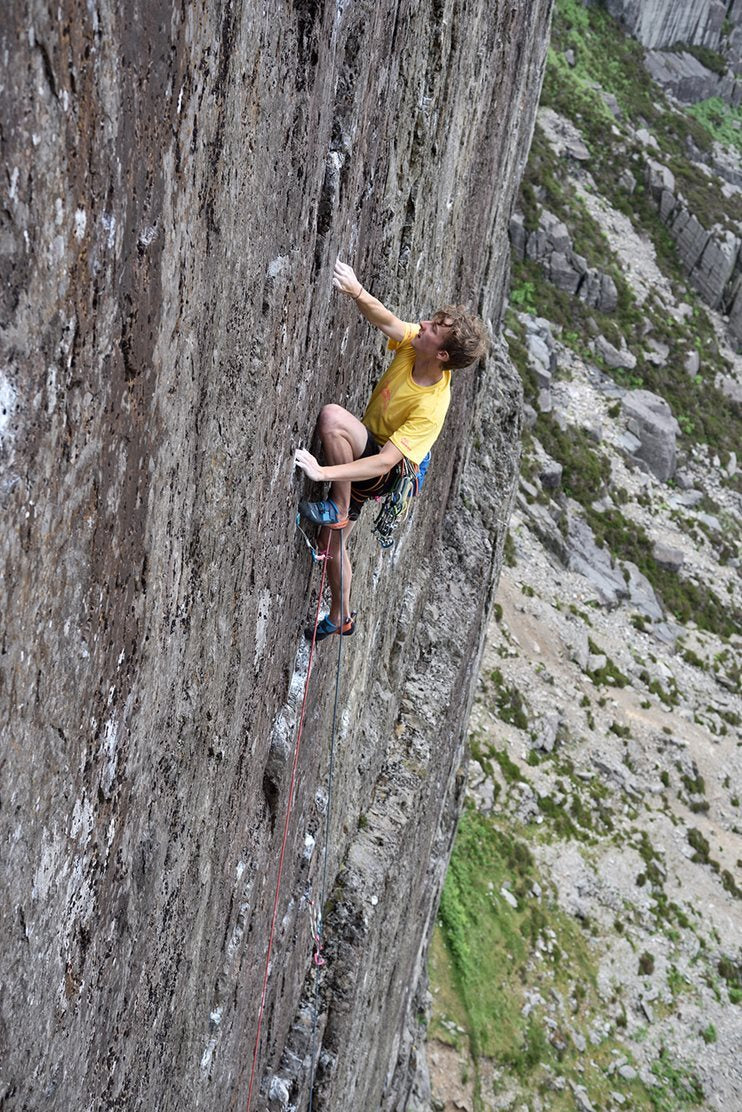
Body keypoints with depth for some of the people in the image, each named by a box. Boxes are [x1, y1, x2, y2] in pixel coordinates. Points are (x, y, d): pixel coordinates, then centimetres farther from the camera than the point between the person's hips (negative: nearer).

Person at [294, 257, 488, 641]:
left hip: (383, 474, -7)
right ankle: (340, 617, 39)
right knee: (330, 541, 17)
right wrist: (356, 291, -48)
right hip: (362, 454, 7)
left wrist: (323, 472, -46)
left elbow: (385, 462, -39)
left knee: (332, 416, -34)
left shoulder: (431, 408, -34)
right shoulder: (412, 344, -17)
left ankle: (337, 508, -19)